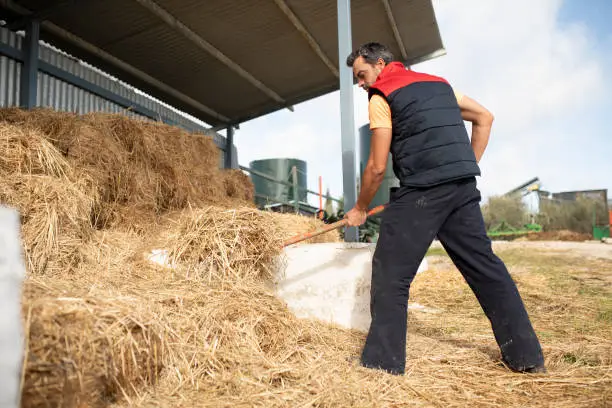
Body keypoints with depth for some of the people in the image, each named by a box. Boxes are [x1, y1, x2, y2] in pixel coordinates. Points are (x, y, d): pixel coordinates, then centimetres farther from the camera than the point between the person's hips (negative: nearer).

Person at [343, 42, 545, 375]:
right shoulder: (438, 82, 21)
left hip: (421, 191, -7)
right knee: (485, 265, 12)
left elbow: (377, 167, -3)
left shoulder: (381, 97, 1)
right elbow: (484, 117, 23)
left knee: (391, 274, 0)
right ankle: (527, 356, 20)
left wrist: (360, 208, 10)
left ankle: (383, 363, 3)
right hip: (464, 188, 7)